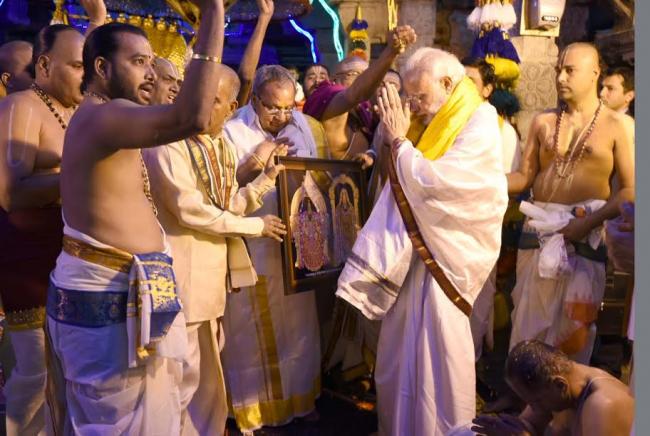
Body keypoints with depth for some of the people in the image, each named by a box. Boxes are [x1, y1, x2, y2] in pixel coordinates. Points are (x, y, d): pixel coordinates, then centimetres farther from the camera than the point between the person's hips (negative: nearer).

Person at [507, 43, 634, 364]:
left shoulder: (616, 126, -3)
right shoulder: (543, 122, 8)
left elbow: (630, 189, -7)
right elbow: (525, 177, 6)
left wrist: (590, 221, -18)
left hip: (585, 236, -3)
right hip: (539, 230, 3)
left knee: (573, 323, 5)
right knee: (529, 319, 10)